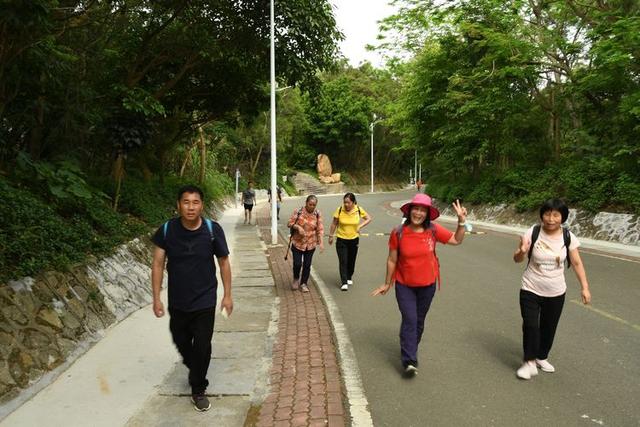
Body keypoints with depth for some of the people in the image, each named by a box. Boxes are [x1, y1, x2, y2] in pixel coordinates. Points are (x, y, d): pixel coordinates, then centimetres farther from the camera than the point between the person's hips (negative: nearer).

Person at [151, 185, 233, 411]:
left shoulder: (213, 230, -15)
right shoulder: (167, 229, -13)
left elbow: (224, 262, -4)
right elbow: (158, 264, -5)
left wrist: (227, 295, -2)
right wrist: (156, 297, -7)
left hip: (205, 300, -2)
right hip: (177, 301, 2)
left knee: (202, 346, 3)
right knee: (181, 342, 20)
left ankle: (198, 390, 25)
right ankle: (194, 368, 52)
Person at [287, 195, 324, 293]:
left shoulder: (317, 214, -4)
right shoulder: (298, 211, -10)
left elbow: (320, 229, -2)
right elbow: (289, 223, -5)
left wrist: (321, 242, -12)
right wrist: (298, 227, -23)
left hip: (311, 244, 2)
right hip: (298, 243, -2)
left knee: (307, 265, 9)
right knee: (297, 263, -2)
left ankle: (304, 283, 27)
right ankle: (296, 279, 28)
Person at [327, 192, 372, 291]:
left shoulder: (359, 210, -10)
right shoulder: (339, 210, -14)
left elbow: (368, 219, 3)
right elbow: (334, 224, -2)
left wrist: (360, 226, -10)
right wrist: (331, 236, 4)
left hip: (354, 239, 2)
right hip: (341, 239, -2)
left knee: (351, 260, 14)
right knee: (343, 261, -6)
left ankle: (349, 278, 37)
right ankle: (344, 282, 0)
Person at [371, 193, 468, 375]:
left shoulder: (433, 230, -11)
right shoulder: (398, 233, -15)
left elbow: (457, 240, 3)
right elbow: (392, 260, -5)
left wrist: (461, 221, -12)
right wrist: (387, 284, 3)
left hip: (427, 285, 2)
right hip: (404, 285, -2)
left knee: (419, 321, 16)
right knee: (409, 320, -13)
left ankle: (410, 352, 37)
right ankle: (409, 361, -9)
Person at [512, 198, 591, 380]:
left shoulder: (568, 237, -10)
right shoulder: (532, 233, -15)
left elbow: (577, 263, -1)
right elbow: (517, 259, -8)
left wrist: (585, 287, -7)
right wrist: (521, 251, -31)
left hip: (556, 293, 2)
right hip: (530, 290, -2)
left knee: (549, 327, 15)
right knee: (530, 325, -9)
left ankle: (541, 357, 37)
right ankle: (529, 362, 8)